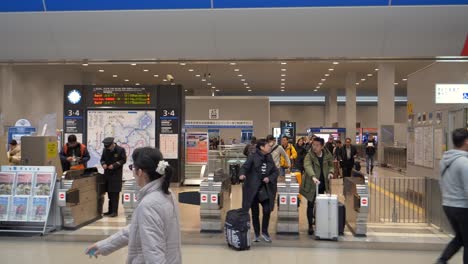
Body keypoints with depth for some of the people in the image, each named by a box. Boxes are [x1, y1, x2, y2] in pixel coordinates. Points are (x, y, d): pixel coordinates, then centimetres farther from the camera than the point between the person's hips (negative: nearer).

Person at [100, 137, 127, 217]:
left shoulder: (121, 150, -7)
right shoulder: (105, 150, 7)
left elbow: (123, 160, -6)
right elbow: (102, 159, 16)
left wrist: (114, 165, -16)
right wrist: (103, 164, -6)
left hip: (116, 175, -5)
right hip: (107, 174, 5)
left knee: (115, 193, -6)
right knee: (109, 193, 10)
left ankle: (115, 211, -2)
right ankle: (110, 210, 19)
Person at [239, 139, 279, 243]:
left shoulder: (269, 158, 8)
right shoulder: (253, 157, -7)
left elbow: (276, 171, 10)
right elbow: (245, 167, -16)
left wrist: (269, 178, -9)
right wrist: (242, 174, -37)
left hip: (265, 188, 3)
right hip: (253, 188, -3)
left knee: (267, 210, -9)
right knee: (255, 213, 5)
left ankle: (264, 232, 12)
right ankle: (257, 234, 21)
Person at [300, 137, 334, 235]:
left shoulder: (327, 155, -1)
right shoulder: (309, 156, -15)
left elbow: (331, 165, 15)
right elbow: (307, 166, -34)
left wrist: (330, 172, -8)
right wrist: (313, 177, -51)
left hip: (323, 184, 3)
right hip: (311, 184, -3)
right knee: (310, 205, 1)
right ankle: (310, 226, 11)